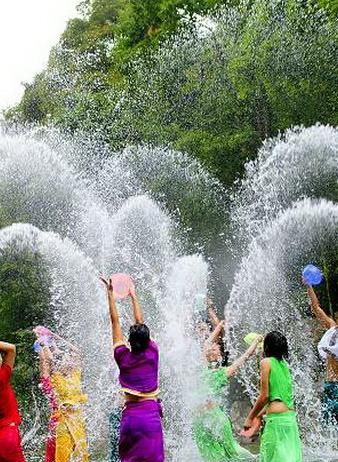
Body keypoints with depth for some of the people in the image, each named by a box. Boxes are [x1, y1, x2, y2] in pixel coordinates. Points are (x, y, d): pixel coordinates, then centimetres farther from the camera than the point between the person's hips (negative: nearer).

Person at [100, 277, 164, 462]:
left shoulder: (123, 357, -3)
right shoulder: (152, 353, -2)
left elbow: (115, 321, 3)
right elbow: (140, 321, 9)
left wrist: (110, 294, 9)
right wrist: (133, 295, 19)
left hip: (130, 415, 0)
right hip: (151, 414, 0)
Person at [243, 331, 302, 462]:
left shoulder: (266, 362, -4)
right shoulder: (284, 363, 16)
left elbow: (264, 395, -9)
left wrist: (250, 417, 0)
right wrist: (259, 414, 28)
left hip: (277, 417, -7)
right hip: (290, 416, 7)